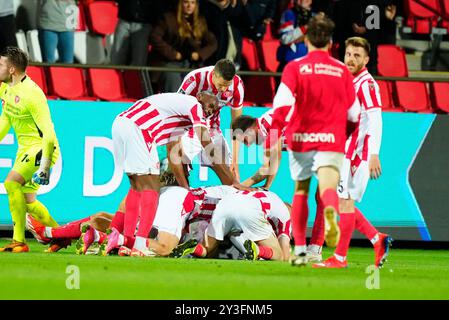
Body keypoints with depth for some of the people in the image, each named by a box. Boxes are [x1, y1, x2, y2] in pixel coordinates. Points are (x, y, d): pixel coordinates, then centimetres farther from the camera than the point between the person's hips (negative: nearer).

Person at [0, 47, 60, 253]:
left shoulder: (31, 93, -24)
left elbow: (48, 133, -26)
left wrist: (44, 168, -29)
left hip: (40, 148, -10)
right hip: (24, 148, 10)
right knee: (27, 202, 10)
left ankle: (19, 241, -24)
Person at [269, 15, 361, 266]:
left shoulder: (295, 68, 1)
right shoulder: (342, 71, 8)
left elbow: (282, 105, -12)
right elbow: (354, 114, 13)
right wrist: (343, 134, 32)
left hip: (300, 138, 0)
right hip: (331, 141, 0)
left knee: (301, 192, 17)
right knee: (328, 187, -13)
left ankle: (300, 250, 19)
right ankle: (331, 210, -51)